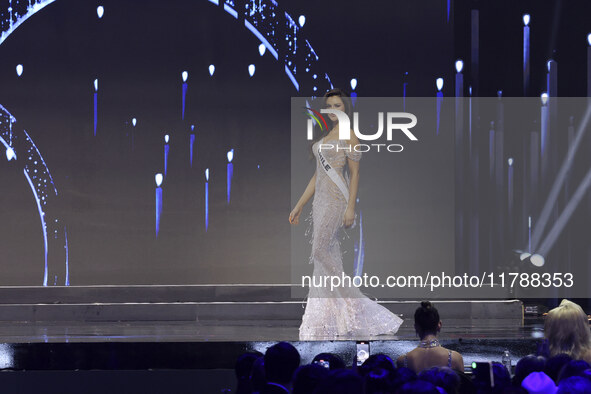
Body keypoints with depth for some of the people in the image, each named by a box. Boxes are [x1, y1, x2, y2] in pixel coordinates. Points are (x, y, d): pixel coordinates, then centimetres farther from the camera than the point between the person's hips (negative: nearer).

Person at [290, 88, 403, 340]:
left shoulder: (349, 135, -5)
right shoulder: (325, 137, 18)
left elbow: (354, 173, -9)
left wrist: (351, 207, -17)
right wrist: (299, 206, 18)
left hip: (336, 199, -8)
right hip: (321, 200, 8)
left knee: (321, 252, -15)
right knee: (328, 256, 5)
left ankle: (353, 305, -10)